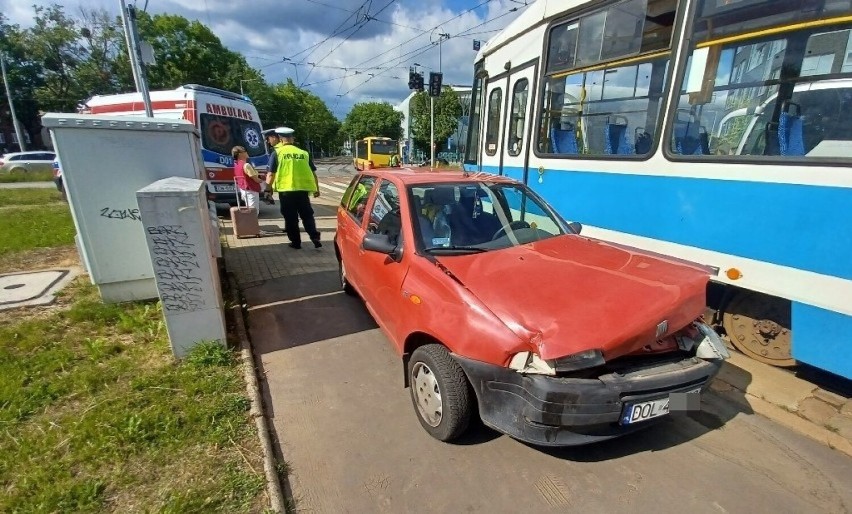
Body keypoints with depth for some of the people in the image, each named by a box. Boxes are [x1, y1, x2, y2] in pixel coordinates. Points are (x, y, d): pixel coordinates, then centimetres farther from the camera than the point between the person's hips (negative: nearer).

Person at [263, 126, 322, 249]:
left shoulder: (277, 153, 0)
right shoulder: (303, 153, 7)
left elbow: (271, 174, -4)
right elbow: (313, 173, 10)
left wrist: (268, 185, 15)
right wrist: (316, 189, 20)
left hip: (286, 190, -2)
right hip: (303, 189, 2)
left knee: (291, 217, 10)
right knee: (307, 215, 12)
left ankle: (296, 242, 15)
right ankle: (315, 238, -2)